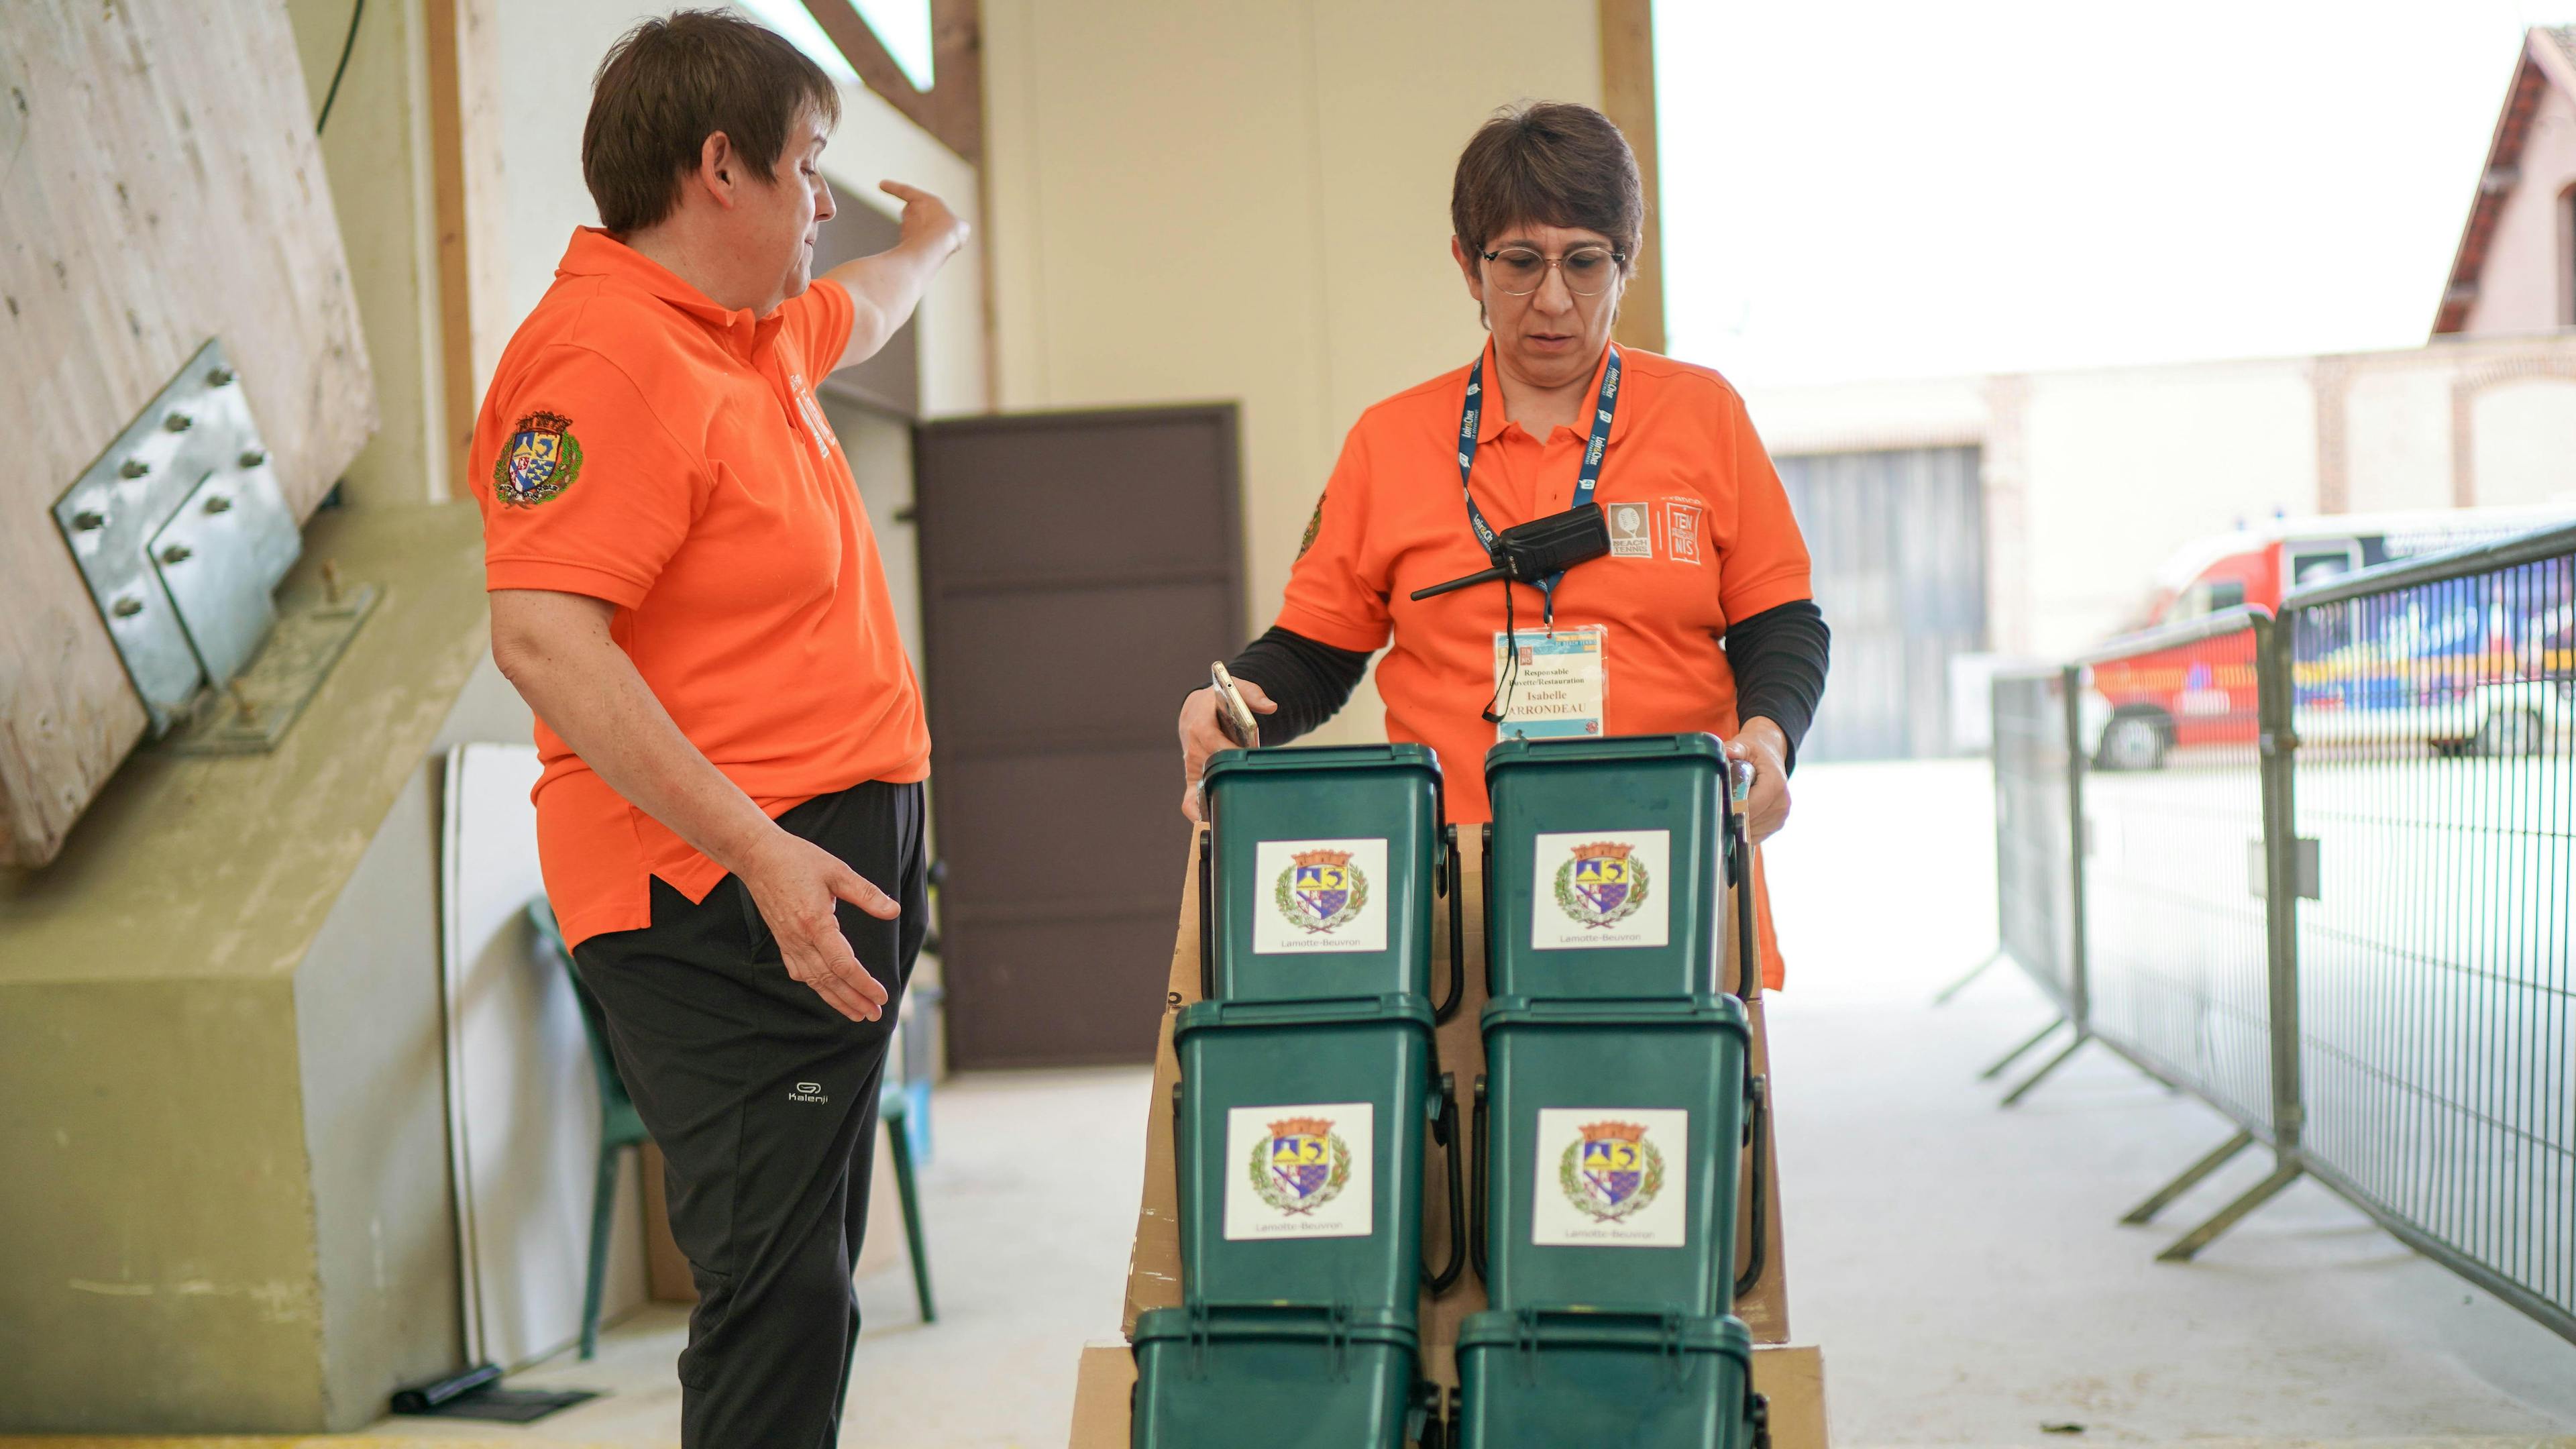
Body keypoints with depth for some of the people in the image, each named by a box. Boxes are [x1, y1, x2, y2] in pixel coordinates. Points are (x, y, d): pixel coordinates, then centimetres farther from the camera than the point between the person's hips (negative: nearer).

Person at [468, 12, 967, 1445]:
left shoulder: (752, 331, 16)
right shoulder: (605, 357, -15)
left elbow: (853, 314, 41)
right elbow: (542, 639, -24)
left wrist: (934, 244, 61)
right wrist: (761, 850, -27)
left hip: (830, 865, 10)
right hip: (725, 892, -10)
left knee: (809, 1281, 14)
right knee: (780, 1290, -10)